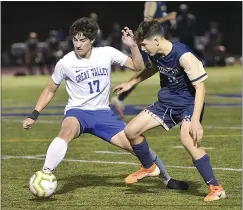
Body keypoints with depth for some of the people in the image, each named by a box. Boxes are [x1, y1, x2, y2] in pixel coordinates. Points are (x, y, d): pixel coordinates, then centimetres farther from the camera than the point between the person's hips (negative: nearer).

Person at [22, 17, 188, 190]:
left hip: (103, 113, 2)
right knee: (67, 132, -40)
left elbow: (138, 67, 2)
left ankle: (167, 178, 20)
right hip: (77, 112, -2)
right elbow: (50, 91, 6)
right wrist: (34, 116, -2)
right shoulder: (65, 63, -7)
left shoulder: (107, 53, -4)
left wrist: (133, 46, -14)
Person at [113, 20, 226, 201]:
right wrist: (131, 83, 24)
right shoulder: (154, 55, -5)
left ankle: (216, 188, -22)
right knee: (131, 131, 4)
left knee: (188, 139, -33)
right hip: (167, 102, 8)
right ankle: (149, 167, 32)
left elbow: (200, 86, -26)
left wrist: (195, 120, -32)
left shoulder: (183, 55, -28)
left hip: (189, 103, -8)